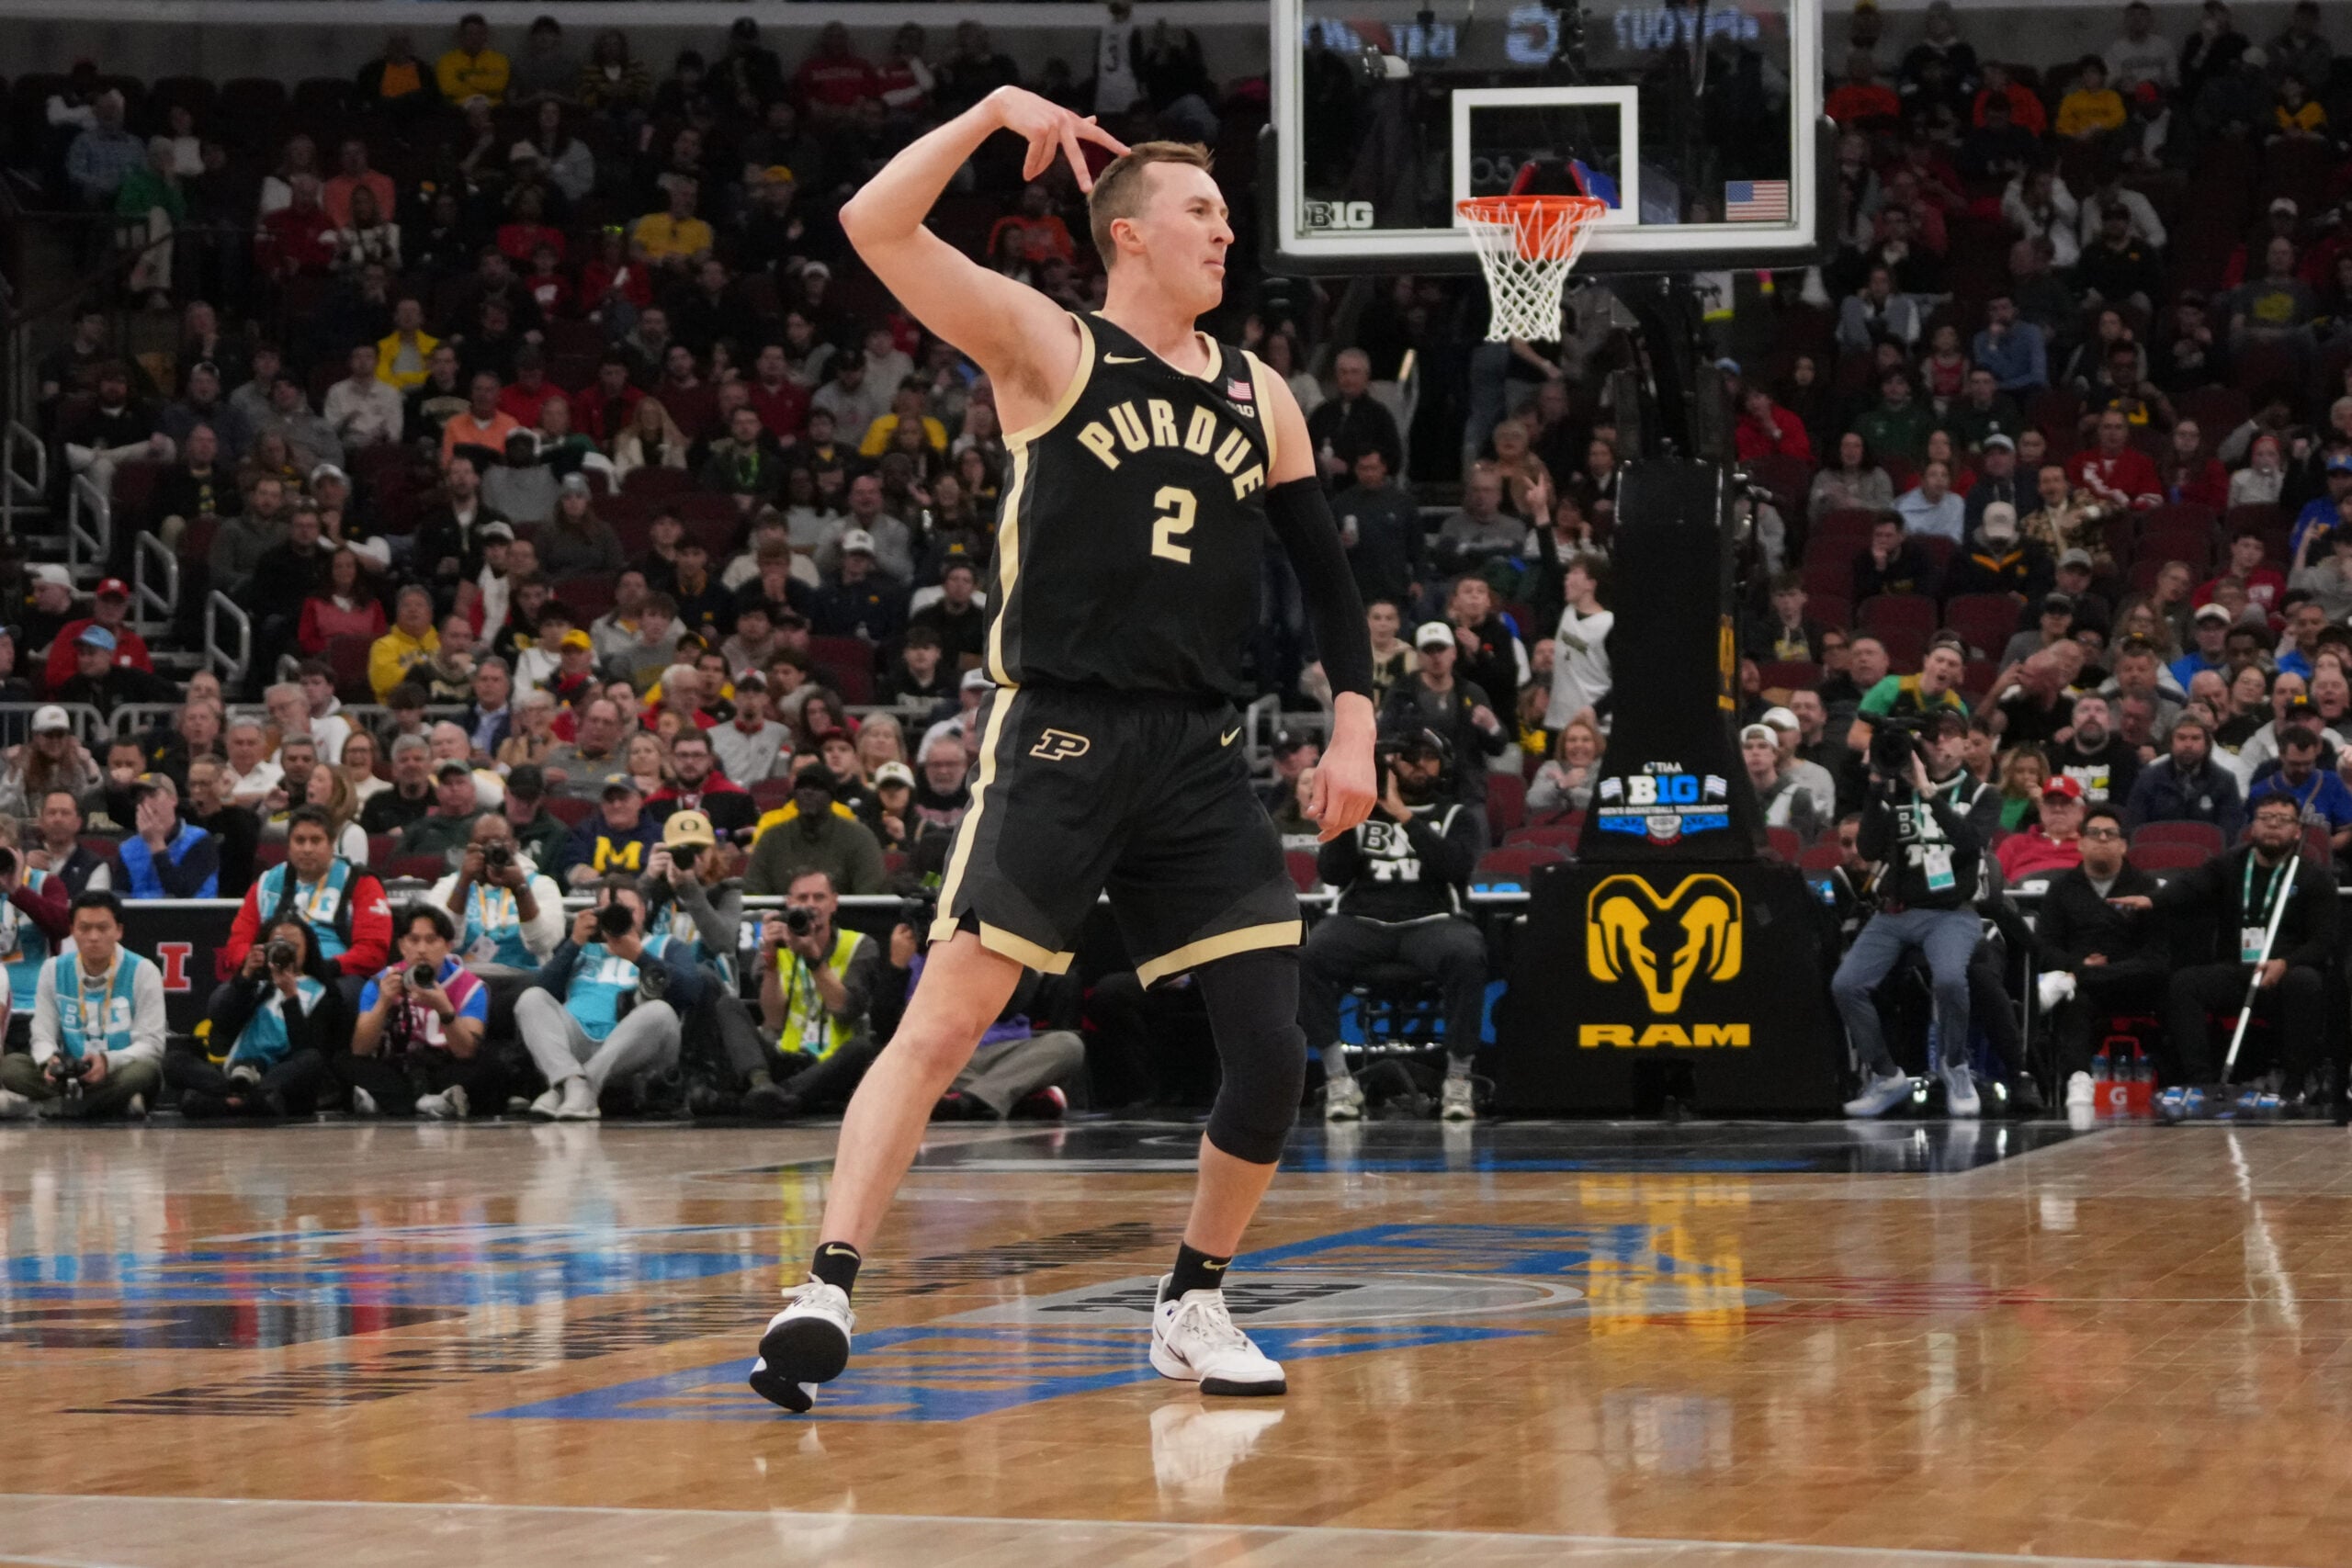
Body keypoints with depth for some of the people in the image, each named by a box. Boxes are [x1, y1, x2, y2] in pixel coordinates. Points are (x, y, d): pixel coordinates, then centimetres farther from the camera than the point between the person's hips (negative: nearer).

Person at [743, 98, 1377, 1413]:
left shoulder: (1257, 395, 15)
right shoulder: (1050, 348, 1)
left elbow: (1326, 569, 19)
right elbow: (876, 227, -9)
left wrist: (1356, 721, 8)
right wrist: (995, 111, -13)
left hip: (1201, 757, 5)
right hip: (1061, 740, -5)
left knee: (1273, 1053, 0)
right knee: (945, 1023, -13)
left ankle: (1195, 1304, 18)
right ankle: (828, 1292, -13)